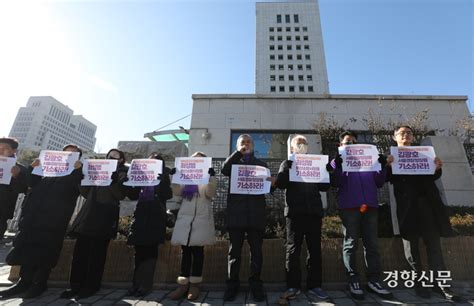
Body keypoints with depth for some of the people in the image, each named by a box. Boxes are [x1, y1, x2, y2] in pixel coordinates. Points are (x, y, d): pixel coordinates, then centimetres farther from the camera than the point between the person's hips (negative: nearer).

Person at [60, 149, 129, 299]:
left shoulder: (122, 174, 4)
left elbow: (121, 195, -9)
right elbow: (86, 192, 16)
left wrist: (111, 179, -19)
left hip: (106, 215, -5)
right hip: (89, 213, 5)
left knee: (97, 252, 0)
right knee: (80, 250, 4)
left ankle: (91, 286, 11)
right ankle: (76, 285, 15)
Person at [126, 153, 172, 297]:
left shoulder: (163, 177, 3)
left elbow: (168, 195, -9)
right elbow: (133, 195, 11)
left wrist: (162, 182, -25)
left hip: (155, 218, -4)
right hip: (141, 216, 4)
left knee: (150, 251, -1)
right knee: (139, 251, 7)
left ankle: (145, 285, 8)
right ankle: (136, 283, 18)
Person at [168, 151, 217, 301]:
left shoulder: (208, 175, 7)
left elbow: (210, 193, -8)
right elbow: (177, 192, 6)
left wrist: (211, 177, -21)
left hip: (202, 217, -3)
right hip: (185, 216, 3)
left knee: (197, 250, 1)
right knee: (185, 250, 5)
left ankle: (194, 284, 11)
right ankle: (183, 284, 12)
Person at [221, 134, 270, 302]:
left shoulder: (261, 163, 18)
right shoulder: (233, 162, 15)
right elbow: (224, 170, -8)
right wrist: (238, 153, -9)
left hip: (256, 212, 1)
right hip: (236, 211, -1)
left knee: (256, 249, 6)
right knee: (234, 249, 6)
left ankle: (255, 284, 19)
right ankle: (232, 284, 18)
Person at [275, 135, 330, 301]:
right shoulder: (287, 164, 12)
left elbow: (325, 186, 11)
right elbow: (280, 183, -4)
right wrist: (292, 170, -11)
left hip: (314, 210, 3)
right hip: (295, 211, -2)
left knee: (315, 249, 6)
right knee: (293, 249, 0)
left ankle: (314, 285, 17)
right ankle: (293, 286, 10)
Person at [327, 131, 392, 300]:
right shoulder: (338, 161, 12)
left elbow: (379, 183, 16)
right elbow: (336, 183, -2)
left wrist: (383, 166, 2)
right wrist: (337, 167, -17)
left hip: (370, 205, 4)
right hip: (349, 206, -3)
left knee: (372, 244, 5)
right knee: (350, 244, -2)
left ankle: (373, 280, 13)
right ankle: (353, 281, 6)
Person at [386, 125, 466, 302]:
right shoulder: (391, 156, 7)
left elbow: (432, 177, 13)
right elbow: (389, 179, -2)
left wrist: (437, 168, -8)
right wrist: (389, 166, -21)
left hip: (427, 201, 3)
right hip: (407, 204, -3)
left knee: (434, 243, 3)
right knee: (411, 244, 1)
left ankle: (440, 284, 9)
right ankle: (419, 282, 9)